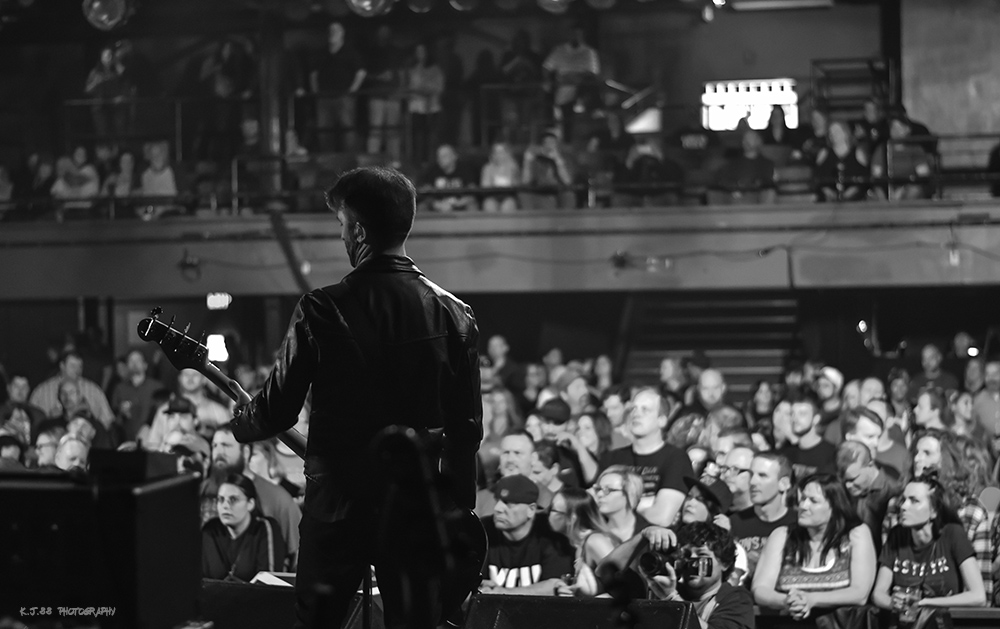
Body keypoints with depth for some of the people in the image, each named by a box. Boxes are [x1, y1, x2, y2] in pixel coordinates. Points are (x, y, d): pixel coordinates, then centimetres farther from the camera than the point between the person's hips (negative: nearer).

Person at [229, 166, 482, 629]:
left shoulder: (323, 310, -10)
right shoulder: (453, 315, -2)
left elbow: (276, 412, -5)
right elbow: (467, 429, 1)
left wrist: (236, 422, 17)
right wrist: (458, 514, 12)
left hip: (337, 504, -2)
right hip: (419, 505, 2)